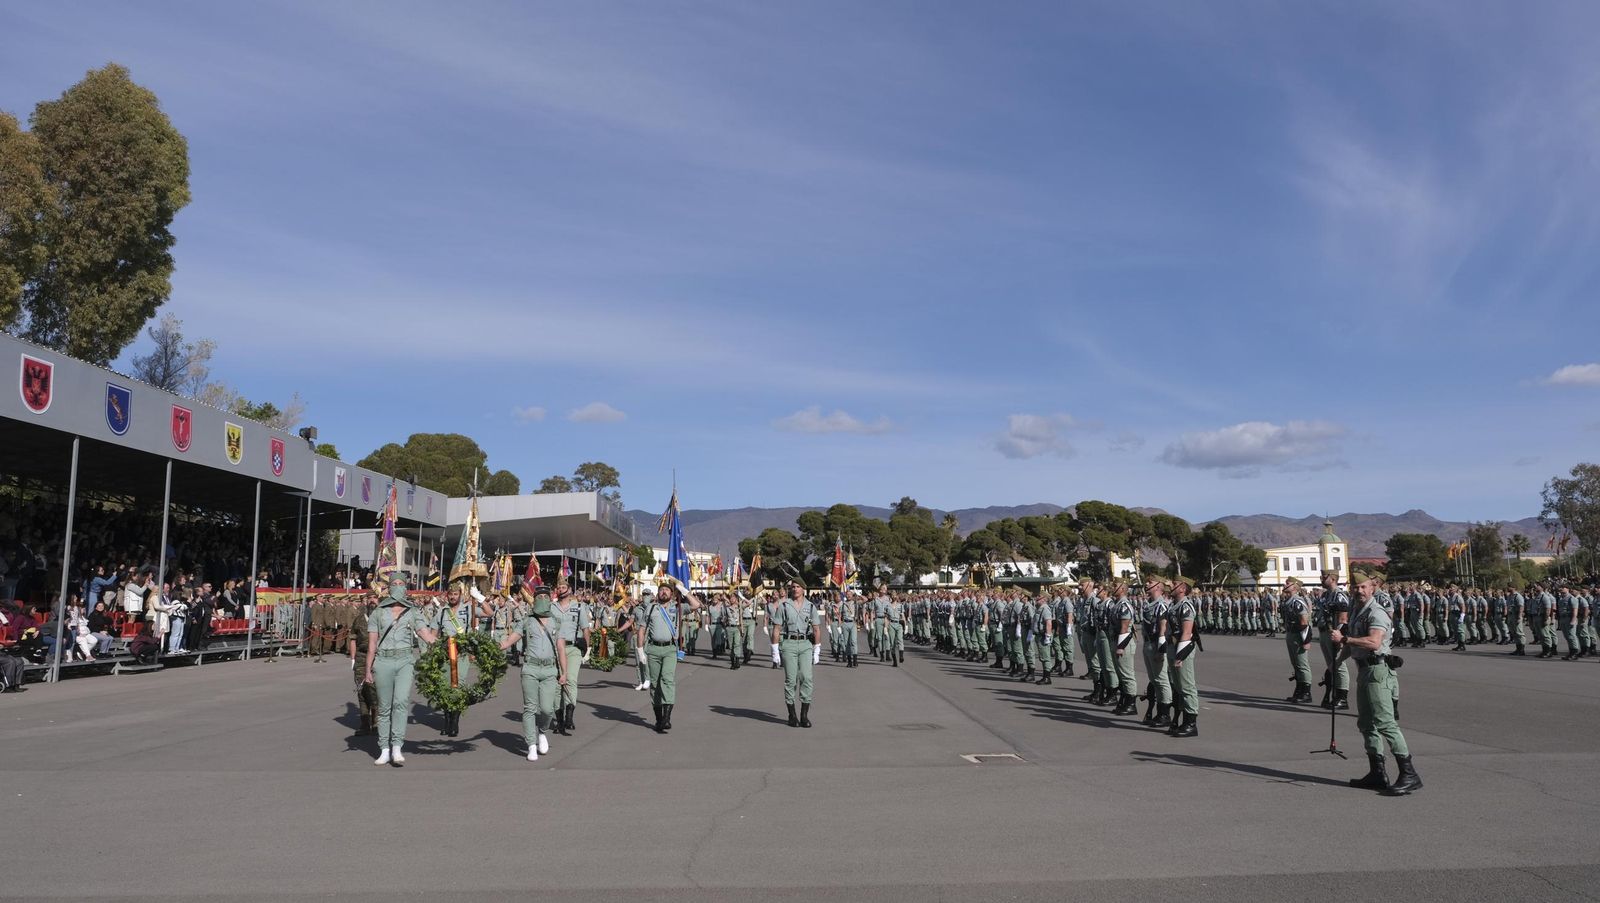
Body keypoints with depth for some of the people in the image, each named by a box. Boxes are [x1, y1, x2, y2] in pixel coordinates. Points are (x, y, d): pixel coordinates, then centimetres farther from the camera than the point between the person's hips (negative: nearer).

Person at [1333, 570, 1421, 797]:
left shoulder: (1376, 613, -13)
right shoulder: (1359, 613, 18)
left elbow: (1374, 642, -29)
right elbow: (1354, 645, 25)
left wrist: (1344, 639, -28)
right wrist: (1340, 656, 9)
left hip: (1377, 671, -10)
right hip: (1364, 671, 10)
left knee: (1385, 723, -14)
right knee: (1366, 723, 14)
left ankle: (1409, 775, -12)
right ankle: (1377, 773, 21)